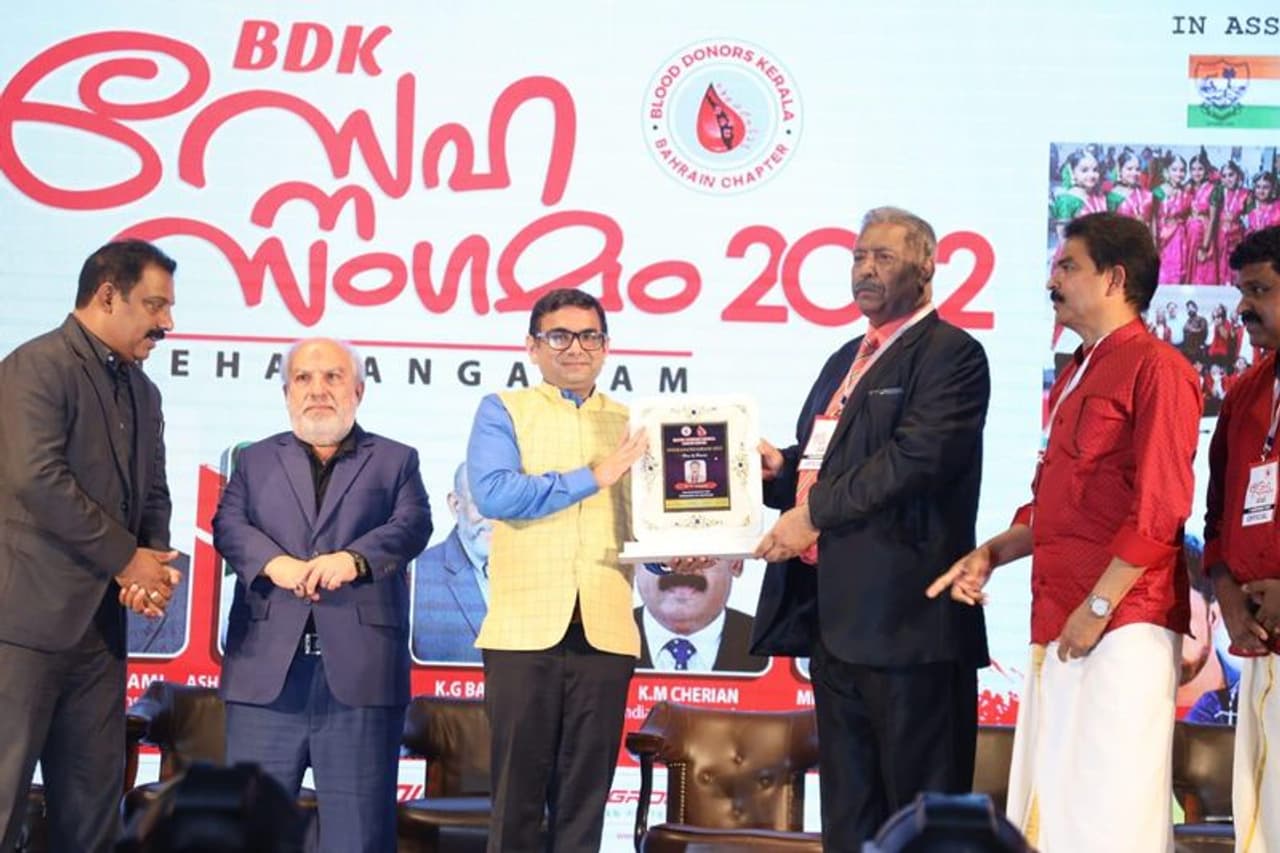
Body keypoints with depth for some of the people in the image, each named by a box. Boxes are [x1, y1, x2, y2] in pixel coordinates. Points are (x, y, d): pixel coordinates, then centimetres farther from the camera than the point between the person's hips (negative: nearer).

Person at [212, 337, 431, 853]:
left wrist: (354, 558, -20)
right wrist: (275, 564, -17)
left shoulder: (395, 461, 16)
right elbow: (228, 525, 5)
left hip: (359, 668, -1)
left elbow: (412, 526, 0)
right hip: (268, 666, 1)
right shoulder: (255, 461, 20)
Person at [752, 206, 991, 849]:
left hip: (904, 617, -9)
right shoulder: (846, 360, 22)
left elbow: (916, 458, -19)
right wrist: (781, 467, 4)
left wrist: (814, 514, -17)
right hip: (835, 617, 9)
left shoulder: (951, 355, -7)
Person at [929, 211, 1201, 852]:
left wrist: (1098, 607, -16)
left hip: (1122, 625, -9)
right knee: (1049, 801, 9)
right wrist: (992, 553, 11)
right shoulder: (1075, 377, 20)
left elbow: (1160, 508, -15)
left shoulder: (1155, 368, -9)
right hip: (1059, 626, 9)